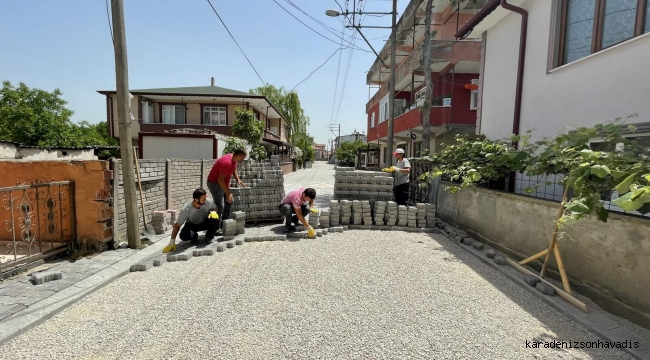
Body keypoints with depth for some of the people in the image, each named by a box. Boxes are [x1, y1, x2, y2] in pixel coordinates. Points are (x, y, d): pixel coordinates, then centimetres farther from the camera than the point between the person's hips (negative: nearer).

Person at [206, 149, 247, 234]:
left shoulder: (234, 159, -3)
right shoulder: (227, 162, -32)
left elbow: (234, 169, 16)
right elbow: (220, 179, -31)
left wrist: (238, 180, 0)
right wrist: (228, 193, -29)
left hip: (223, 183, 10)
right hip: (215, 183, -10)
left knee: (229, 202, 14)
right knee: (220, 206, -11)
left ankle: (224, 224, 24)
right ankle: (217, 228, -3)